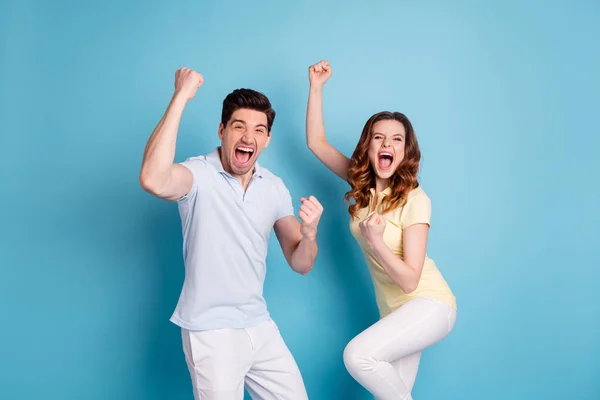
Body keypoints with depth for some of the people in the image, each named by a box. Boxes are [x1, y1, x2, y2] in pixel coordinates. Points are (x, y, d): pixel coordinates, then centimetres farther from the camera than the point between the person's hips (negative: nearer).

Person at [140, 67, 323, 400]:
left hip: (259, 326, 6)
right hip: (211, 331, -5)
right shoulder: (199, 174, -13)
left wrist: (309, 233, -18)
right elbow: (153, 181, -37)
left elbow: (300, 264, 5)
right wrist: (181, 97, -32)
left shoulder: (274, 187, 3)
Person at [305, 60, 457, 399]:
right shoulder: (362, 184, 0)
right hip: (393, 310, 6)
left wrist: (376, 243, -36)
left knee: (357, 356, -27)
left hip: (428, 305, -6)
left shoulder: (414, 199, -18)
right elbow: (316, 142, -1)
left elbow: (410, 280, -20)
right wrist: (317, 87, -8)